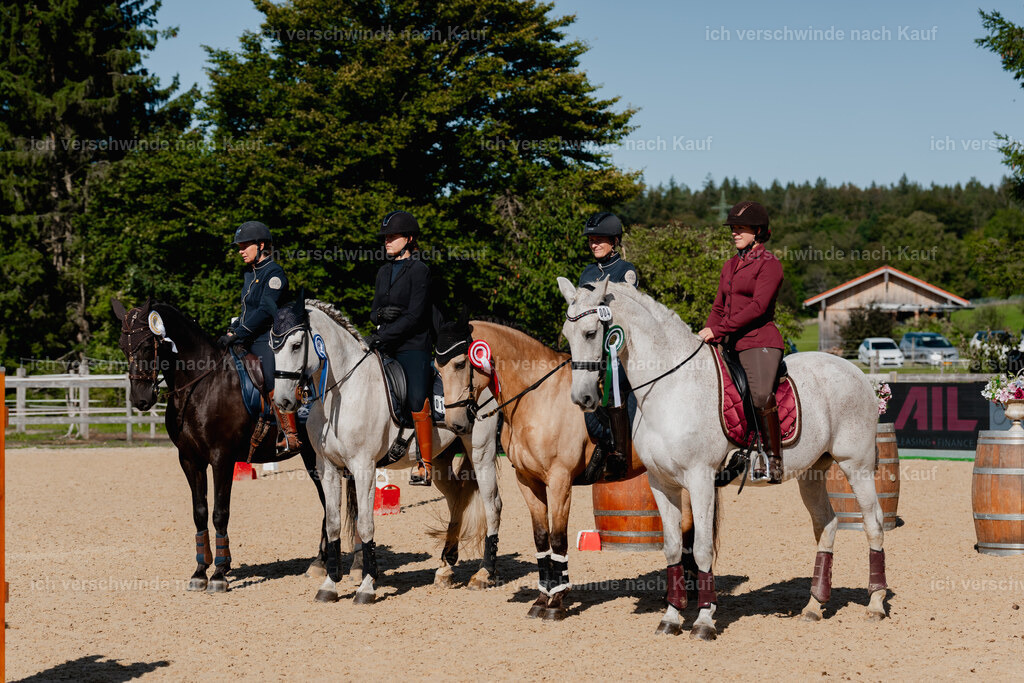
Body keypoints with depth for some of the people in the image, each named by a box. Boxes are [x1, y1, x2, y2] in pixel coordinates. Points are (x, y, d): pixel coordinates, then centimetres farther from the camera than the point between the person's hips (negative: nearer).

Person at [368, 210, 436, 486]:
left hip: (413, 346, -7)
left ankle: (426, 465, -9)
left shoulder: (419, 270, -5)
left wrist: (380, 337, -18)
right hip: (384, 348, 7)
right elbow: (374, 311, 18)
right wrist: (381, 314, -7)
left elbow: (414, 316, -13)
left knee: (417, 402, -15)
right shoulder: (384, 272, 16)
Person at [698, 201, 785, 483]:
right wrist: (705, 335, 3)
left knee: (760, 394, -31)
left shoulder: (769, 265, -4)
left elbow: (758, 306, -16)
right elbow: (719, 308, 22)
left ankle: (774, 460, -23)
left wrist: (717, 329, -20)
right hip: (729, 344, 9)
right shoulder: (730, 265, 19)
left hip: (759, 342, -9)